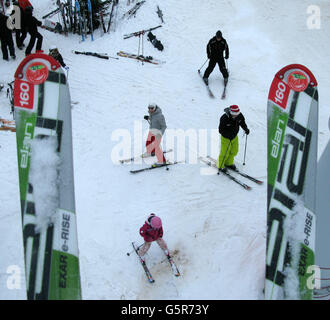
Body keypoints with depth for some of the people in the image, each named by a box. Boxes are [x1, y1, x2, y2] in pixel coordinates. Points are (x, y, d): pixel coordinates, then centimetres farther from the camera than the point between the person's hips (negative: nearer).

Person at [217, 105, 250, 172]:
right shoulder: (224, 118, -32)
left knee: (234, 151, 18)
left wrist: (246, 129, -16)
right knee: (225, 153, 4)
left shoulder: (239, 116, -16)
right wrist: (229, 135, -38)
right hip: (226, 138, -6)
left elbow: (242, 123, 3)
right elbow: (221, 130, -26)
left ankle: (229, 163, 44)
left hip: (235, 137, 6)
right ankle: (220, 166, 29)